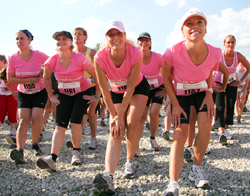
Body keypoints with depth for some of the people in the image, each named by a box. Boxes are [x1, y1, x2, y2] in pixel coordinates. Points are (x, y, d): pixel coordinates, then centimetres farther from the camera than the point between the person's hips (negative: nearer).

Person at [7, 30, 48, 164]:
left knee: (36, 118, -14)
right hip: (23, 94, 1)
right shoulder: (13, 58, -9)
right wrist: (30, 80, -18)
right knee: (23, 120, -14)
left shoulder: (38, 55, -13)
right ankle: (19, 151, -23)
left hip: (40, 92, -1)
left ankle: (35, 144, 9)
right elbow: (9, 80, -9)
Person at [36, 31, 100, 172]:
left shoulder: (79, 58, -22)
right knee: (60, 124, -10)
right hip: (64, 94, 3)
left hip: (83, 92, -2)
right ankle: (52, 159, -21)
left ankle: (76, 152, 6)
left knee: (75, 122, -16)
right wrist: (51, 95, 6)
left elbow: (98, 76, -16)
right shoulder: (53, 60, -14)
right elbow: (46, 78, 6)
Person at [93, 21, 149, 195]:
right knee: (115, 132, -13)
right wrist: (114, 116, -17)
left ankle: (130, 162, 5)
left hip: (138, 88, -1)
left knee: (132, 123, -19)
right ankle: (109, 176, -27)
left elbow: (130, 88, -26)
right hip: (116, 92, 1)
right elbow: (105, 91, -20)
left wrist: (120, 116, -25)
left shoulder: (135, 54, -30)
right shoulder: (100, 58, -28)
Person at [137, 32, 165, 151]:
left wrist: (167, 90, -9)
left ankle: (153, 139, 15)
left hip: (158, 88, -1)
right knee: (142, 116, -8)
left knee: (154, 114, -10)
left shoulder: (158, 57, -22)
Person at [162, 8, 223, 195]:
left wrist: (209, 93, -11)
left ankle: (196, 168, 6)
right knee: (179, 135, -13)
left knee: (205, 127, -18)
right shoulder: (173, 52, -28)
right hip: (180, 94, -2)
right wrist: (175, 105, -12)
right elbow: (166, 77, -11)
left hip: (202, 91, 2)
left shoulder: (214, 53, -20)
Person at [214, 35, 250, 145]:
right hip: (219, 83, -3)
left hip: (231, 83, 3)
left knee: (230, 107, 2)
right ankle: (221, 133, -25)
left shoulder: (238, 56, -16)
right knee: (219, 107, -15)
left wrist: (240, 81, -4)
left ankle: (225, 128, 19)